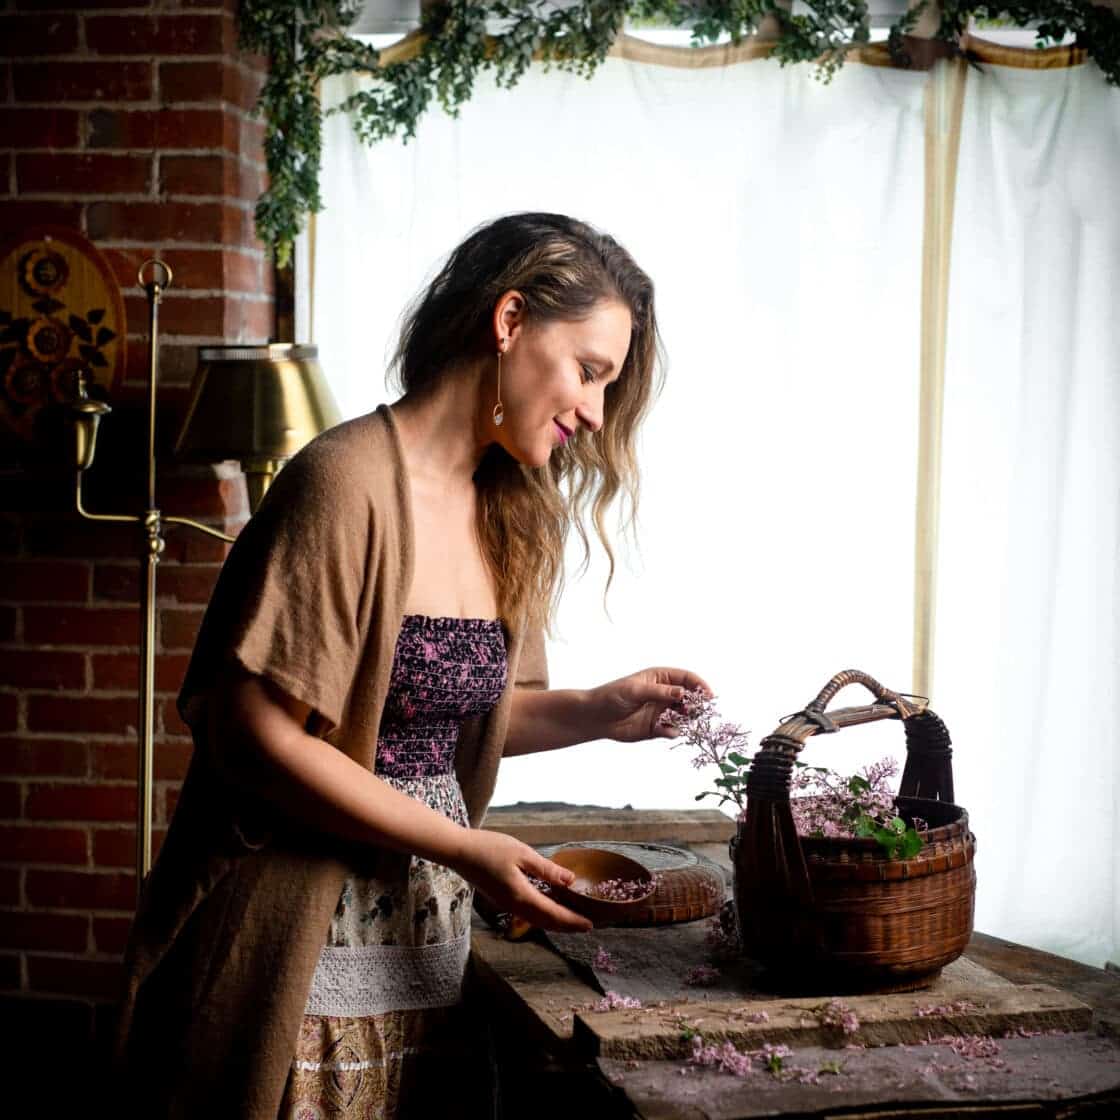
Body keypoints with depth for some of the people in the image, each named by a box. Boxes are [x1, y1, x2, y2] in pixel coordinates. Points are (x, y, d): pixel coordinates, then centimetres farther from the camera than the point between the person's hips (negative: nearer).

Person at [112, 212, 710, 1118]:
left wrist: (595, 712, -1)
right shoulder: (349, 482, -17)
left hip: (431, 938, 8)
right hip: (304, 947, -7)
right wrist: (464, 848, -18)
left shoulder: (512, 516, 9)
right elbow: (258, 734, -19)